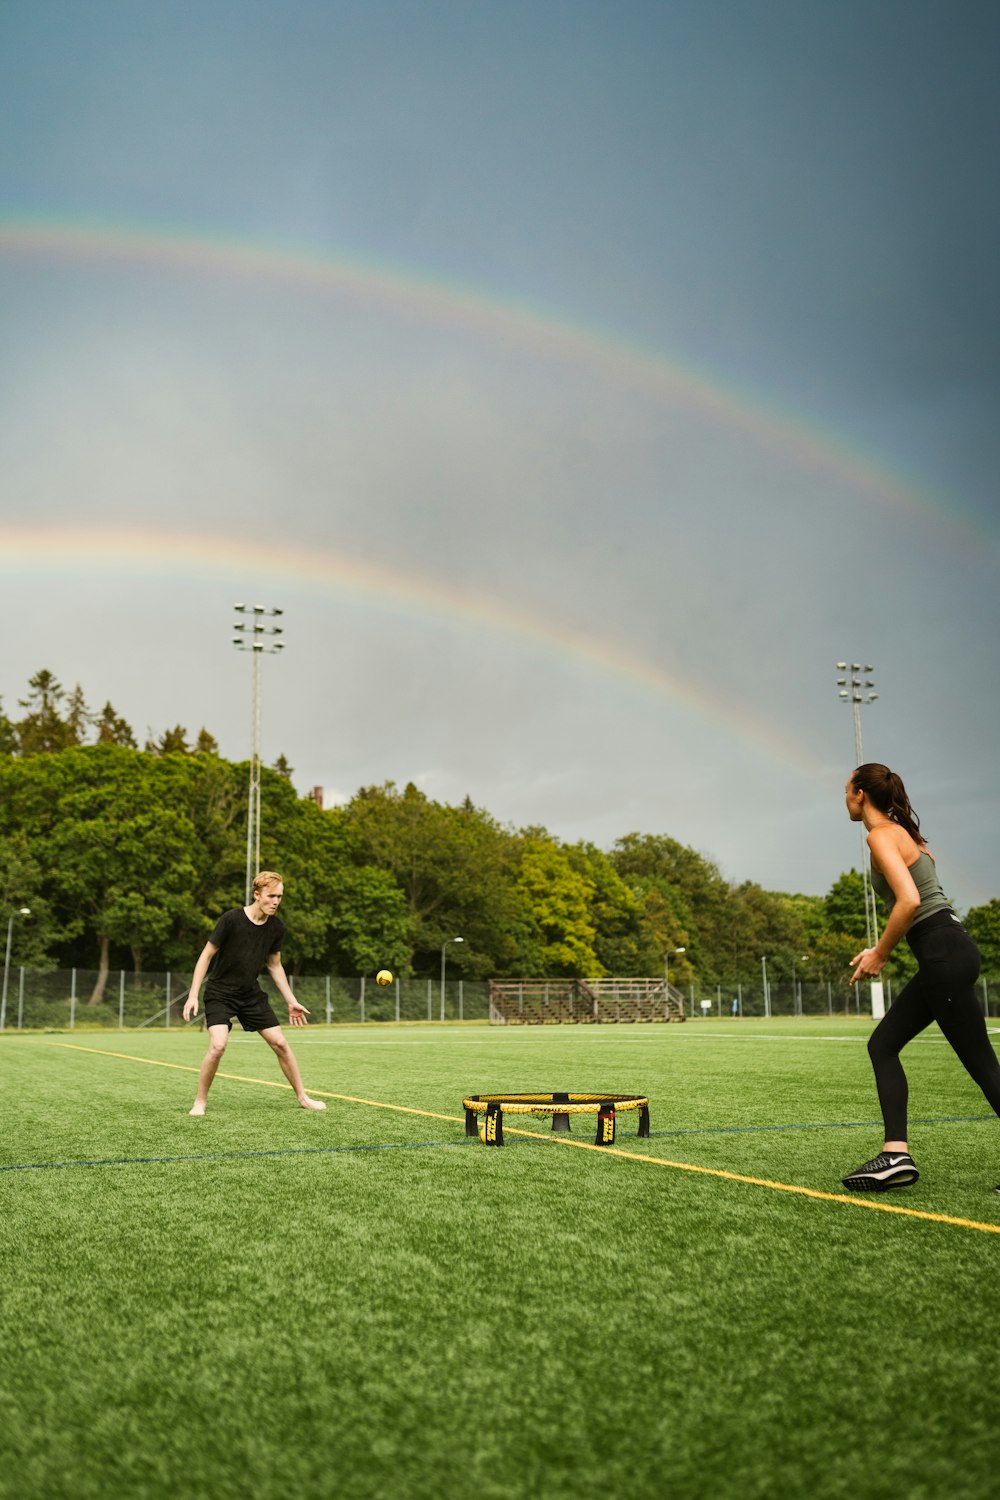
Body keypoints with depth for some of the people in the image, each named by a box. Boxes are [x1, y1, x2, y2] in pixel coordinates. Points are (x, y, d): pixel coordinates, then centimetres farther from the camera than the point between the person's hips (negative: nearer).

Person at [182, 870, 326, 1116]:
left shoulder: (276, 928, -3)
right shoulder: (231, 919, -19)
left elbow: (274, 966, 11)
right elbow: (207, 955, -12)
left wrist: (291, 1002, 11)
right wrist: (193, 995, -17)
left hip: (251, 994, 5)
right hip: (220, 993, -5)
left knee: (280, 1043, 1)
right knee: (218, 1045, -23)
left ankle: (303, 1097, 16)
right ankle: (200, 1102, -4)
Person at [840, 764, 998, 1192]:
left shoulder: (881, 836, -11)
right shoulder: (902, 833, 17)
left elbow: (909, 901, -24)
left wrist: (878, 955, -13)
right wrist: (880, 949, 15)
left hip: (944, 955, -10)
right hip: (946, 952, 10)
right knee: (882, 1044, 10)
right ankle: (896, 1154, 5)